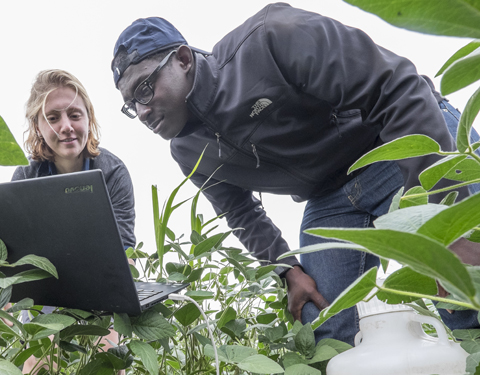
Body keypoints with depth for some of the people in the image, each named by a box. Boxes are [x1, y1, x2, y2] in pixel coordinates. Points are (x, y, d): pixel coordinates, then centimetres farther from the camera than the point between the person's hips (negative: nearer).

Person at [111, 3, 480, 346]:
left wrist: (444, 218, -32)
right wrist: (289, 269, -4)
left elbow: (397, 89, -27)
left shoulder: (268, 39, -25)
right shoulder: (188, 153, 0)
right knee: (329, 336, -3)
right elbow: (242, 214, 14)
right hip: (330, 201, 6)